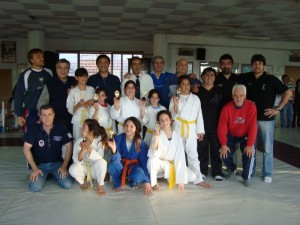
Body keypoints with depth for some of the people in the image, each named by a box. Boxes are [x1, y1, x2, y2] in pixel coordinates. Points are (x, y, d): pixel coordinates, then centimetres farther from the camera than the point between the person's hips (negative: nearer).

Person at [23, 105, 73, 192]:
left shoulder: (61, 128, -9)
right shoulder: (34, 130, -11)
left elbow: (69, 147, -4)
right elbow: (26, 148, -9)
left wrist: (64, 166, -10)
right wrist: (34, 168, -14)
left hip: (57, 162, 1)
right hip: (40, 164, 0)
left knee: (67, 184, -17)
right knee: (35, 187, -22)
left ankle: (54, 174, 15)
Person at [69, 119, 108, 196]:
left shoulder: (100, 140, -18)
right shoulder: (79, 142, -15)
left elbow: (100, 157, -29)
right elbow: (77, 160, -22)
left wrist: (90, 150, -46)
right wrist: (82, 150, -41)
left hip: (94, 169, -1)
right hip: (83, 167, 2)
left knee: (102, 162, -34)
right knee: (72, 170, -30)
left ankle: (100, 186, -8)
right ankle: (82, 181, 6)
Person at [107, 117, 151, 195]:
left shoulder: (141, 143, -16)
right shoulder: (118, 138, -16)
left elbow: (144, 161, -15)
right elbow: (116, 159, -22)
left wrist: (147, 182, -20)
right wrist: (114, 149, -45)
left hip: (134, 167, -1)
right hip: (121, 165, 1)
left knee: (138, 175, -34)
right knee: (112, 165, -32)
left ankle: (133, 183, 5)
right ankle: (118, 184, 1)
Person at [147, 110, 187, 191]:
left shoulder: (177, 136, -8)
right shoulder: (157, 135, -12)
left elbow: (180, 158, -12)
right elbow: (155, 154, -23)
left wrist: (181, 181, -18)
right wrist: (156, 138, -37)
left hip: (172, 165, 3)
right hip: (159, 164, -2)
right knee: (152, 160, -35)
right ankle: (154, 183, -9)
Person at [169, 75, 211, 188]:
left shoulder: (195, 98, 5)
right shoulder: (175, 98, 3)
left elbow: (199, 115, 4)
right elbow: (173, 116, 0)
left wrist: (200, 130, 0)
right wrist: (175, 105, -17)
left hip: (191, 129, 0)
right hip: (178, 129, 0)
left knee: (193, 153, -2)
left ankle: (198, 179, 4)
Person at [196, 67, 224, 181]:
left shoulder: (219, 91, 6)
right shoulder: (198, 91, 3)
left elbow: (223, 107, 9)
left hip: (216, 125, 1)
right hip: (201, 125, 0)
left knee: (216, 149, 4)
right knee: (202, 149, 6)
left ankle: (217, 172, 15)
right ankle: (202, 171, 19)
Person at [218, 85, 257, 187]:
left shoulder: (251, 106, -22)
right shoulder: (227, 108, -19)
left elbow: (253, 126, -23)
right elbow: (222, 127, -17)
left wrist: (250, 145, -27)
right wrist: (223, 144, -21)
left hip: (245, 135, -1)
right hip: (231, 135, 1)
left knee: (249, 153, -23)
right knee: (225, 154, -14)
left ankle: (246, 177, 2)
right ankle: (232, 169, 21)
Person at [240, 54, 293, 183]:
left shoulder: (272, 79, -7)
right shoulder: (246, 78, 0)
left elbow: (288, 93, -3)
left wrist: (278, 109, -9)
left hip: (266, 119, -2)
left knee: (267, 148, 5)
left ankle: (267, 174, 19)